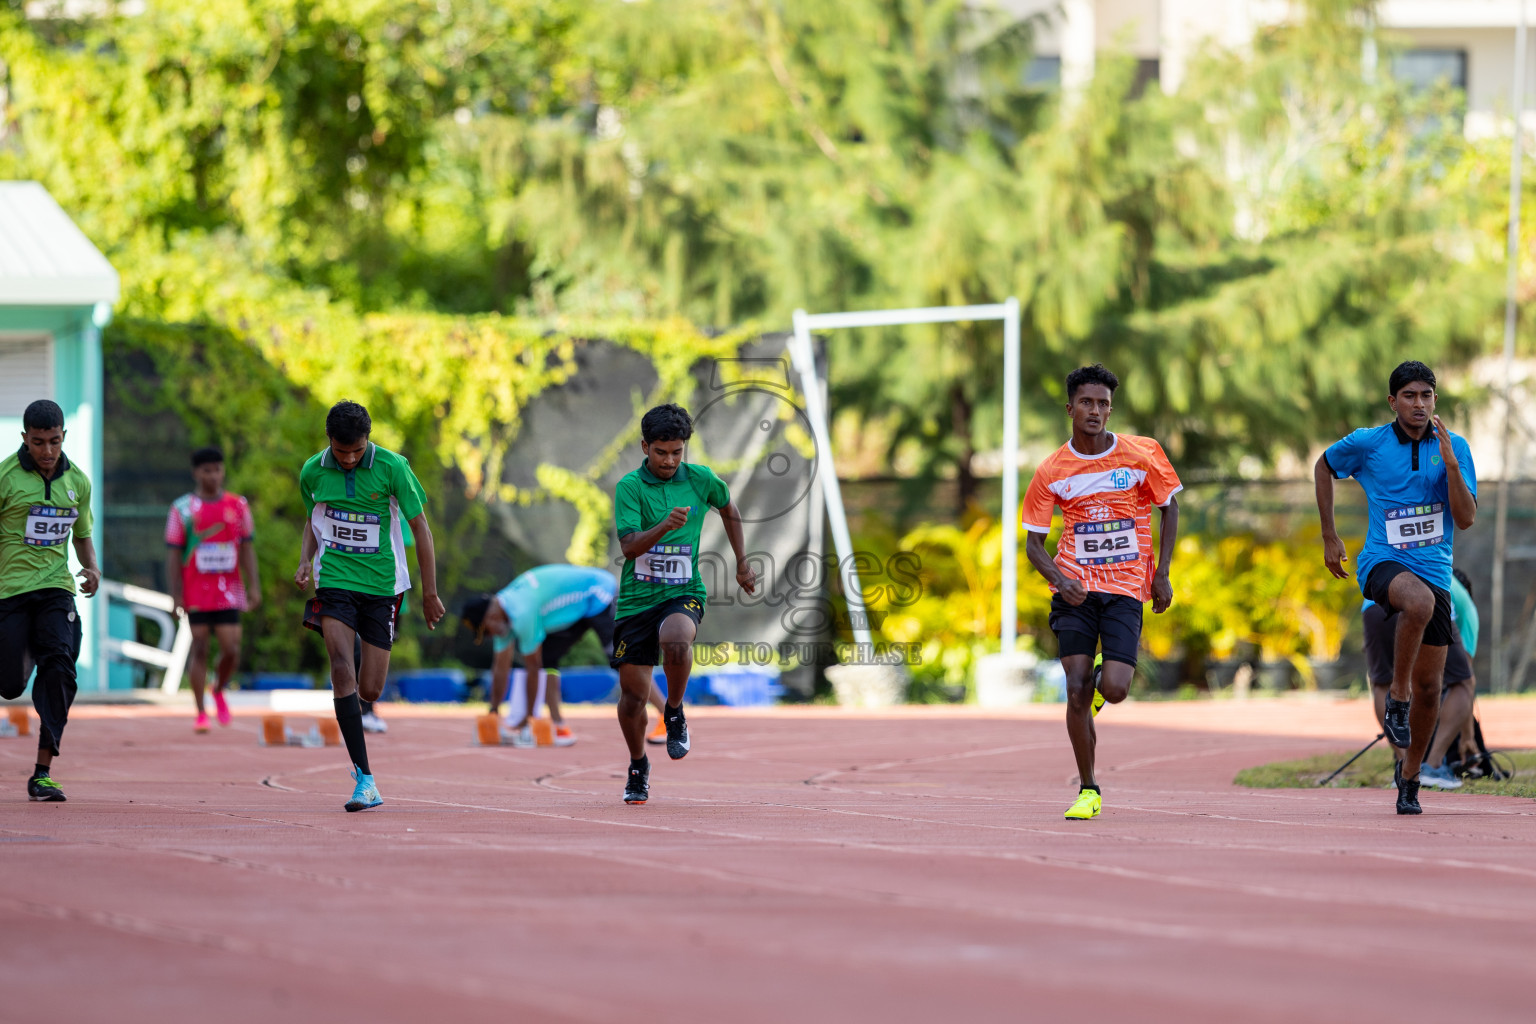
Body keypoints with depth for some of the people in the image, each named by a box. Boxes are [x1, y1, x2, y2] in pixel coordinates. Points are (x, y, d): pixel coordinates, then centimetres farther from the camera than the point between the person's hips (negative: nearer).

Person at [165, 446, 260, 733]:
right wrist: (177, 596, -7)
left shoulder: (238, 506, 7)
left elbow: (247, 548, 9)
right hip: (196, 593, -2)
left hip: (229, 593, 2)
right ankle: (201, 713, 5)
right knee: (200, 649, -2)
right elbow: (173, 554, -1)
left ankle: (219, 690, 24)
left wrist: (254, 586, 0)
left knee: (231, 649, -6)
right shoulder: (182, 509, 0)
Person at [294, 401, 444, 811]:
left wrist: (430, 593, -1)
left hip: (382, 583, -1)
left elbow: (420, 526, -3)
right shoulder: (313, 472, -2)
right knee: (342, 669, -20)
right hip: (334, 579, 1)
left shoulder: (392, 468, -11)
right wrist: (305, 559, -2)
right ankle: (364, 778, -22)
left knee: (370, 689, 0)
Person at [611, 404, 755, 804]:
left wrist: (742, 563, 23)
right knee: (633, 695, 1)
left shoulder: (700, 479, 1)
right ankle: (638, 767, 27)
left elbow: (728, 508, 23)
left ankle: (675, 713, -8)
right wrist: (665, 525, -35)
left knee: (675, 640, -35)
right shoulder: (629, 487, -7)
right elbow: (629, 546, -18)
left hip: (682, 592, 0)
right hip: (636, 598, 0)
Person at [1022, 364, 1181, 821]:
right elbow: (1034, 543, 4)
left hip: (1126, 587, -1)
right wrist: (1060, 580, -16)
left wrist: (1162, 574, 2)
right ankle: (1088, 791, 5)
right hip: (1076, 590, 1)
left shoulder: (1142, 454, -4)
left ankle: (1104, 681, 25)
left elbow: (1169, 508, 10)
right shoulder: (1052, 471, -2)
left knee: (1113, 691, -14)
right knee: (1076, 691, -9)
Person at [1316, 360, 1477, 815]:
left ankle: (1409, 775, 26)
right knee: (1420, 601, -39)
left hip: (1434, 570, 3)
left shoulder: (1454, 448, 1)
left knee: (1429, 685, 4)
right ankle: (1396, 696, -22)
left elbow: (1466, 518, -6)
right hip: (1383, 563, -3)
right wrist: (1329, 537, 16)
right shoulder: (1368, 444, -2)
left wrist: (1450, 464, -20)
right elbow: (1324, 466, 18)